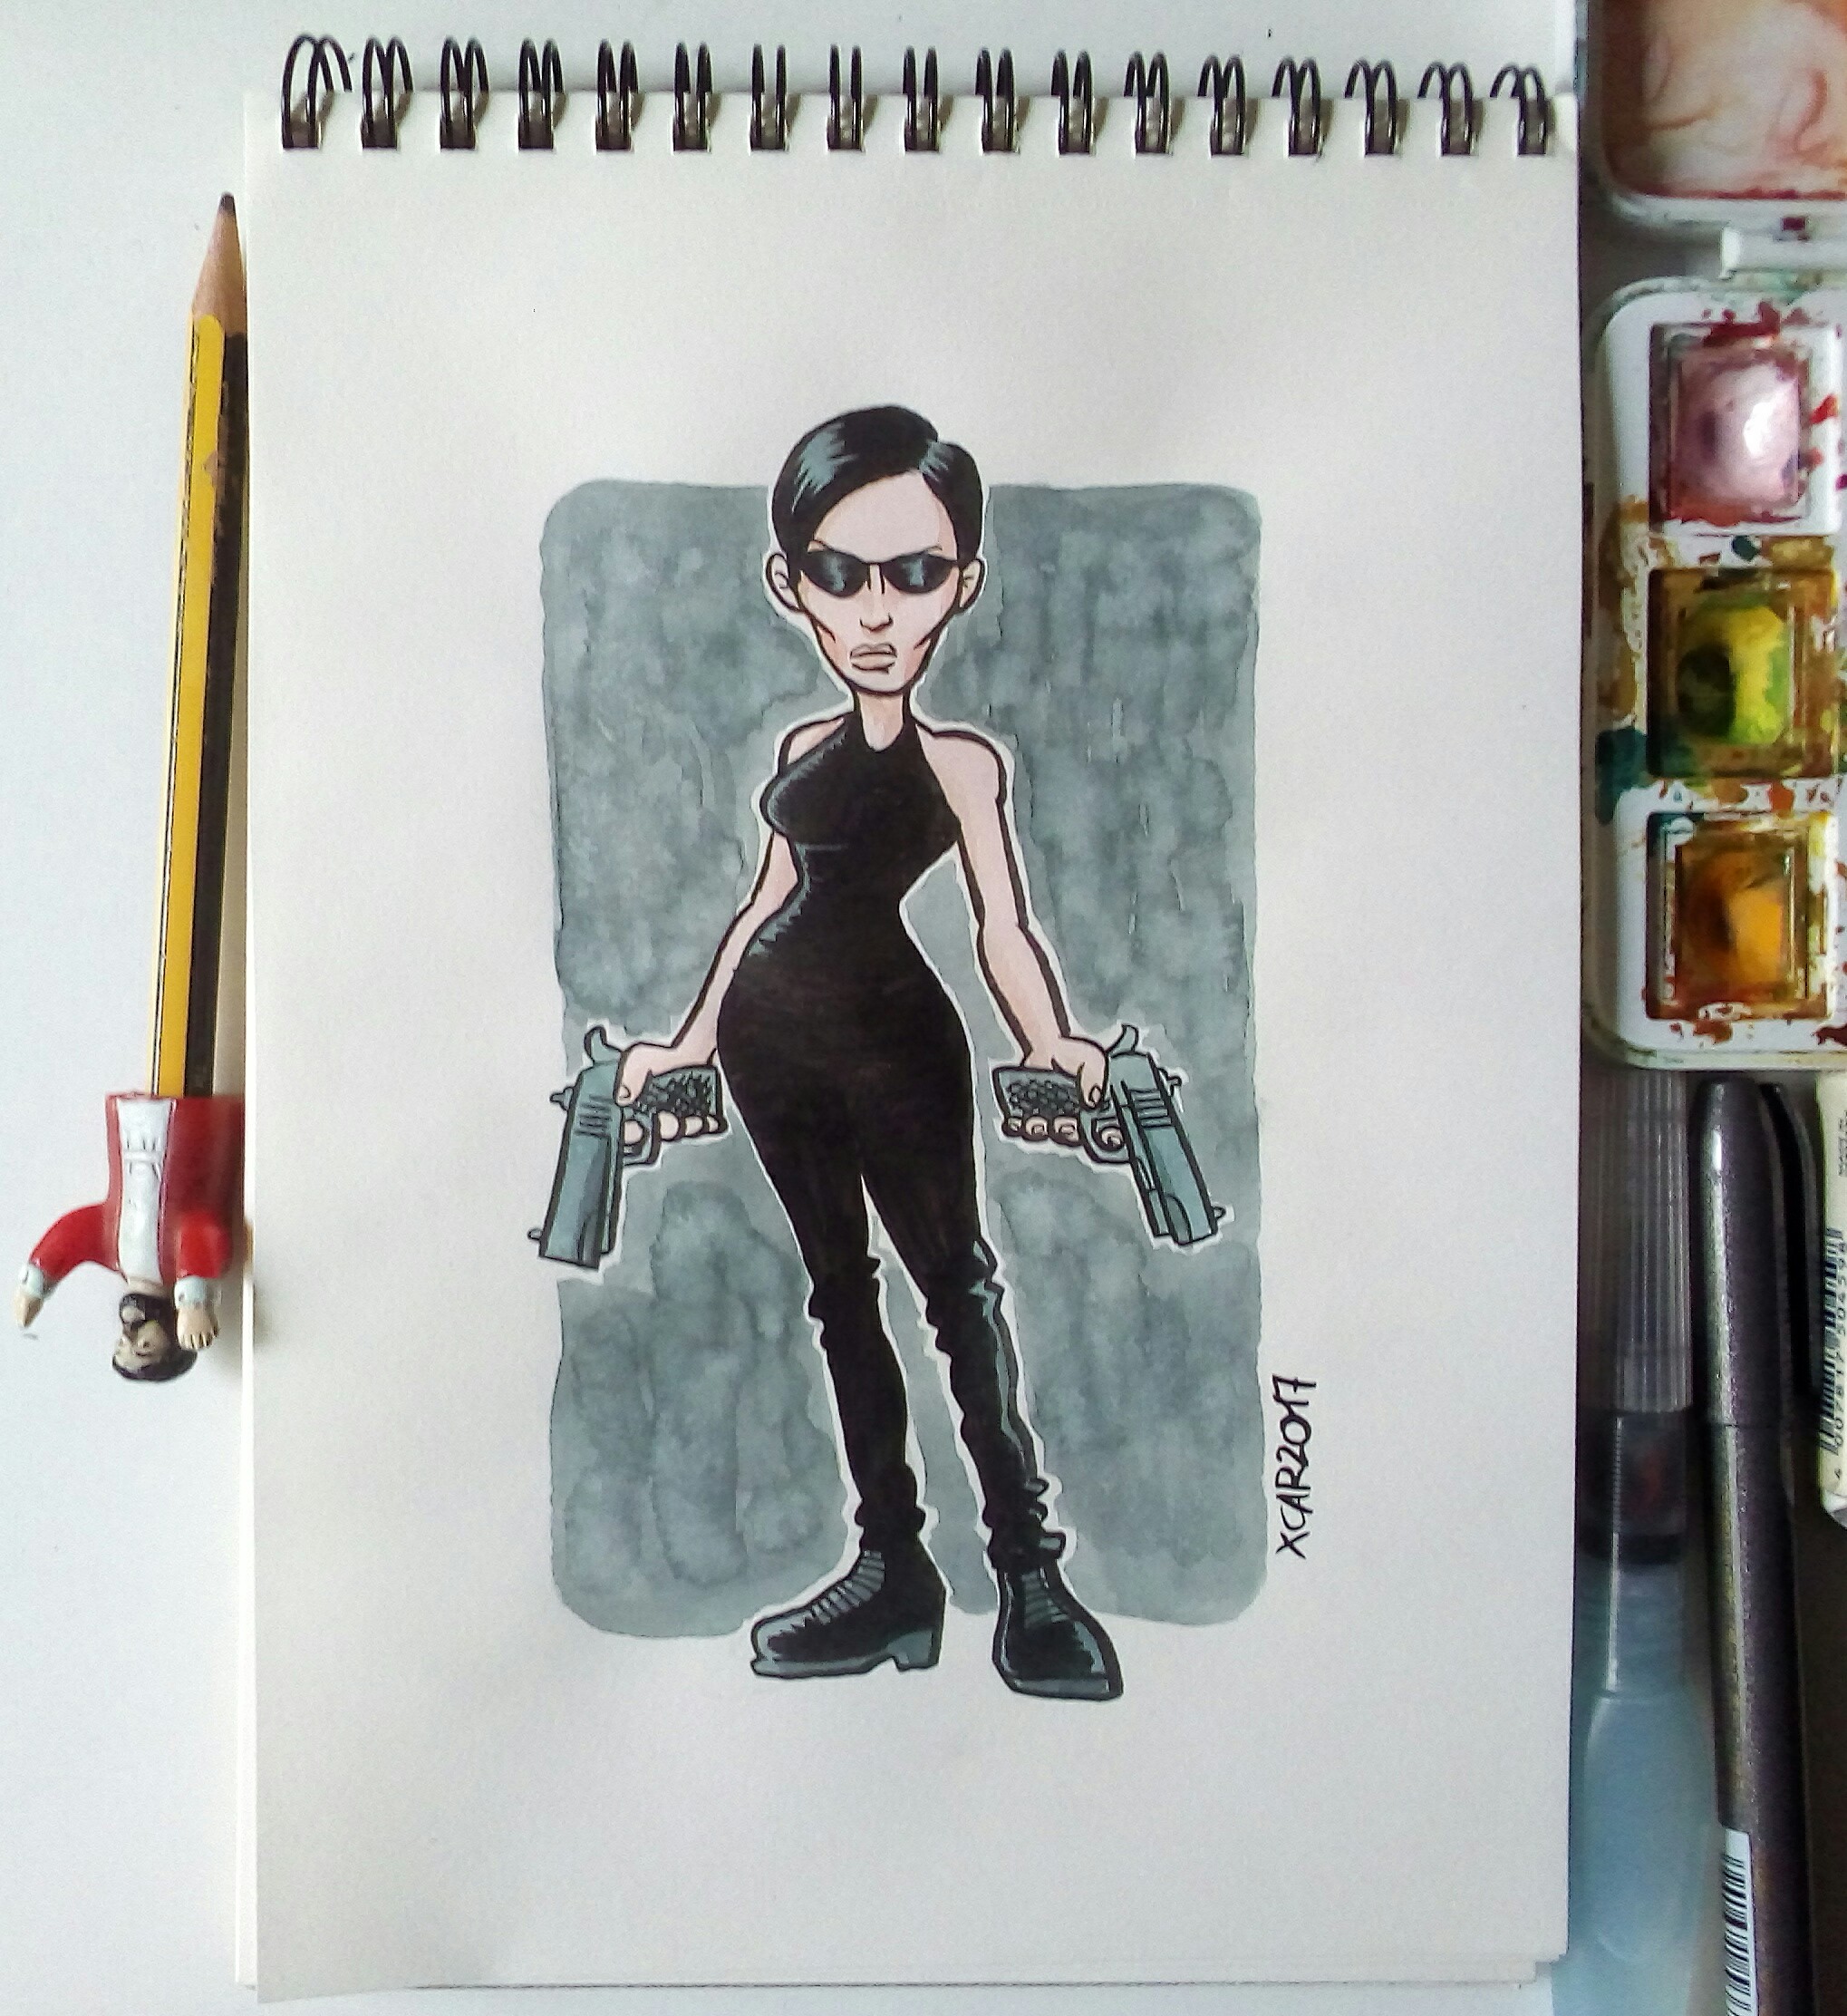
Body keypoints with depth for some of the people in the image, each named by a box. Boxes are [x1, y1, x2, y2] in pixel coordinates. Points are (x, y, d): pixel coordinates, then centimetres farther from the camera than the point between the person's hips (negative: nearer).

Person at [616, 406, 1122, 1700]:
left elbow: (1004, 927, -6)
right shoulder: (806, 749, 11)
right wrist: (690, 1043, 21)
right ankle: (894, 1568, 19)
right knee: (838, 1282, 9)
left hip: (894, 1030, -5)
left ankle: (1031, 1570, 5)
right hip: (774, 1032, 6)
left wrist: (1054, 1050, -22)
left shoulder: (964, 759, -3)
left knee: (957, 1275, -4)